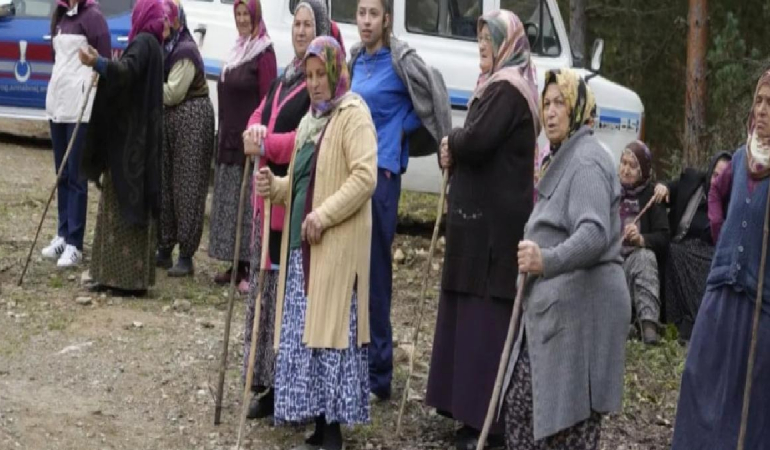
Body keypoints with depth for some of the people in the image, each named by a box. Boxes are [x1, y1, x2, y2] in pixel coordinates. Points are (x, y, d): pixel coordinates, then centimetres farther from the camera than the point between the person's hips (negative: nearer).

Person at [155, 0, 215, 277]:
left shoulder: (185, 51, -15)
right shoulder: (164, 48, 12)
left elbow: (172, 93, -18)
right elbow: (163, 91, 12)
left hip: (191, 120, -9)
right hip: (168, 120, 9)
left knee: (187, 188, -5)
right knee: (164, 185, 10)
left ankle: (186, 257, -2)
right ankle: (164, 249, 19)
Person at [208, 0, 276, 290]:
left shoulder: (264, 53, -9)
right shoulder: (238, 49, 17)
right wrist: (223, 133, 17)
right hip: (229, 138, 9)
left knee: (248, 203, -7)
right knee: (228, 203, 11)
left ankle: (250, 268, -3)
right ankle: (234, 265, 18)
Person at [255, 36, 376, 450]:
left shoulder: (353, 114, -7)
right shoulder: (311, 119, 20)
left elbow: (365, 176, -19)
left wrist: (323, 216, -22)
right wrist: (275, 186, 4)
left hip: (337, 246, -9)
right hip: (301, 244, 9)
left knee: (330, 331, -8)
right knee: (302, 334, 8)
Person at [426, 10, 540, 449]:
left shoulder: (506, 90, -15)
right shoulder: (503, 86, 18)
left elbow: (476, 141, -25)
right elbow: (480, 144, 19)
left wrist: (451, 143, -3)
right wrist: (455, 150, -2)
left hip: (493, 219, -10)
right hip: (488, 214, 10)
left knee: (485, 315, -8)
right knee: (474, 309, 12)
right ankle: (474, 406, 17)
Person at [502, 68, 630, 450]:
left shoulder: (586, 161, -14)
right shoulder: (563, 159, 21)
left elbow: (594, 233, -29)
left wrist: (548, 261, -43)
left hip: (579, 307, -11)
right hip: (551, 308, 11)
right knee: (520, 402, 13)